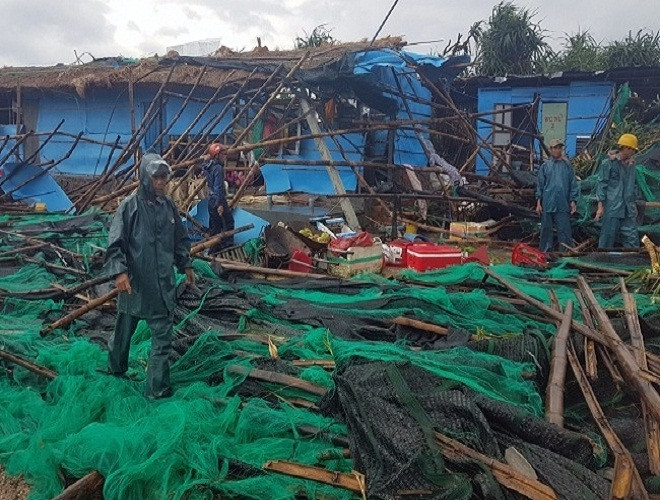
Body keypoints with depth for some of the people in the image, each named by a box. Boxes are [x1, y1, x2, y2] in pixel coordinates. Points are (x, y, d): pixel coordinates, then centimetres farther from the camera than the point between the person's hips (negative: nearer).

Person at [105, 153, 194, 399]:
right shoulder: (130, 205, -10)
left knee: (163, 337, 10)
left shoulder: (168, 205, 5)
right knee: (124, 331, 10)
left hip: (163, 284, 5)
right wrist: (119, 271, -21)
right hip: (135, 282, -4)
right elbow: (115, 243, -11)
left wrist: (186, 265, 20)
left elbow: (180, 239, 17)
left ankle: (158, 389, 23)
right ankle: (116, 369, 31)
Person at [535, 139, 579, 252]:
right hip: (547, 205, 0)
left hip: (563, 205, 0)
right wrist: (538, 202, 0)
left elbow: (573, 184, 6)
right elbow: (540, 185, 6)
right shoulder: (545, 166, 7)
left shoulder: (567, 165, 7)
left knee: (564, 231, 0)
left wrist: (573, 201, 0)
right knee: (546, 230, 7)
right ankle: (545, 252, 16)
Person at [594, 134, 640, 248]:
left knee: (632, 240, 3)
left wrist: (634, 204, 19)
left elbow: (634, 186, 22)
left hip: (628, 210, 6)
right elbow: (601, 184, -6)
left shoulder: (631, 165, 15)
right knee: (607, 239, -1)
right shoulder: (608, 163, -3)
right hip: (611, 209, -6)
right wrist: (600, 205, -11)